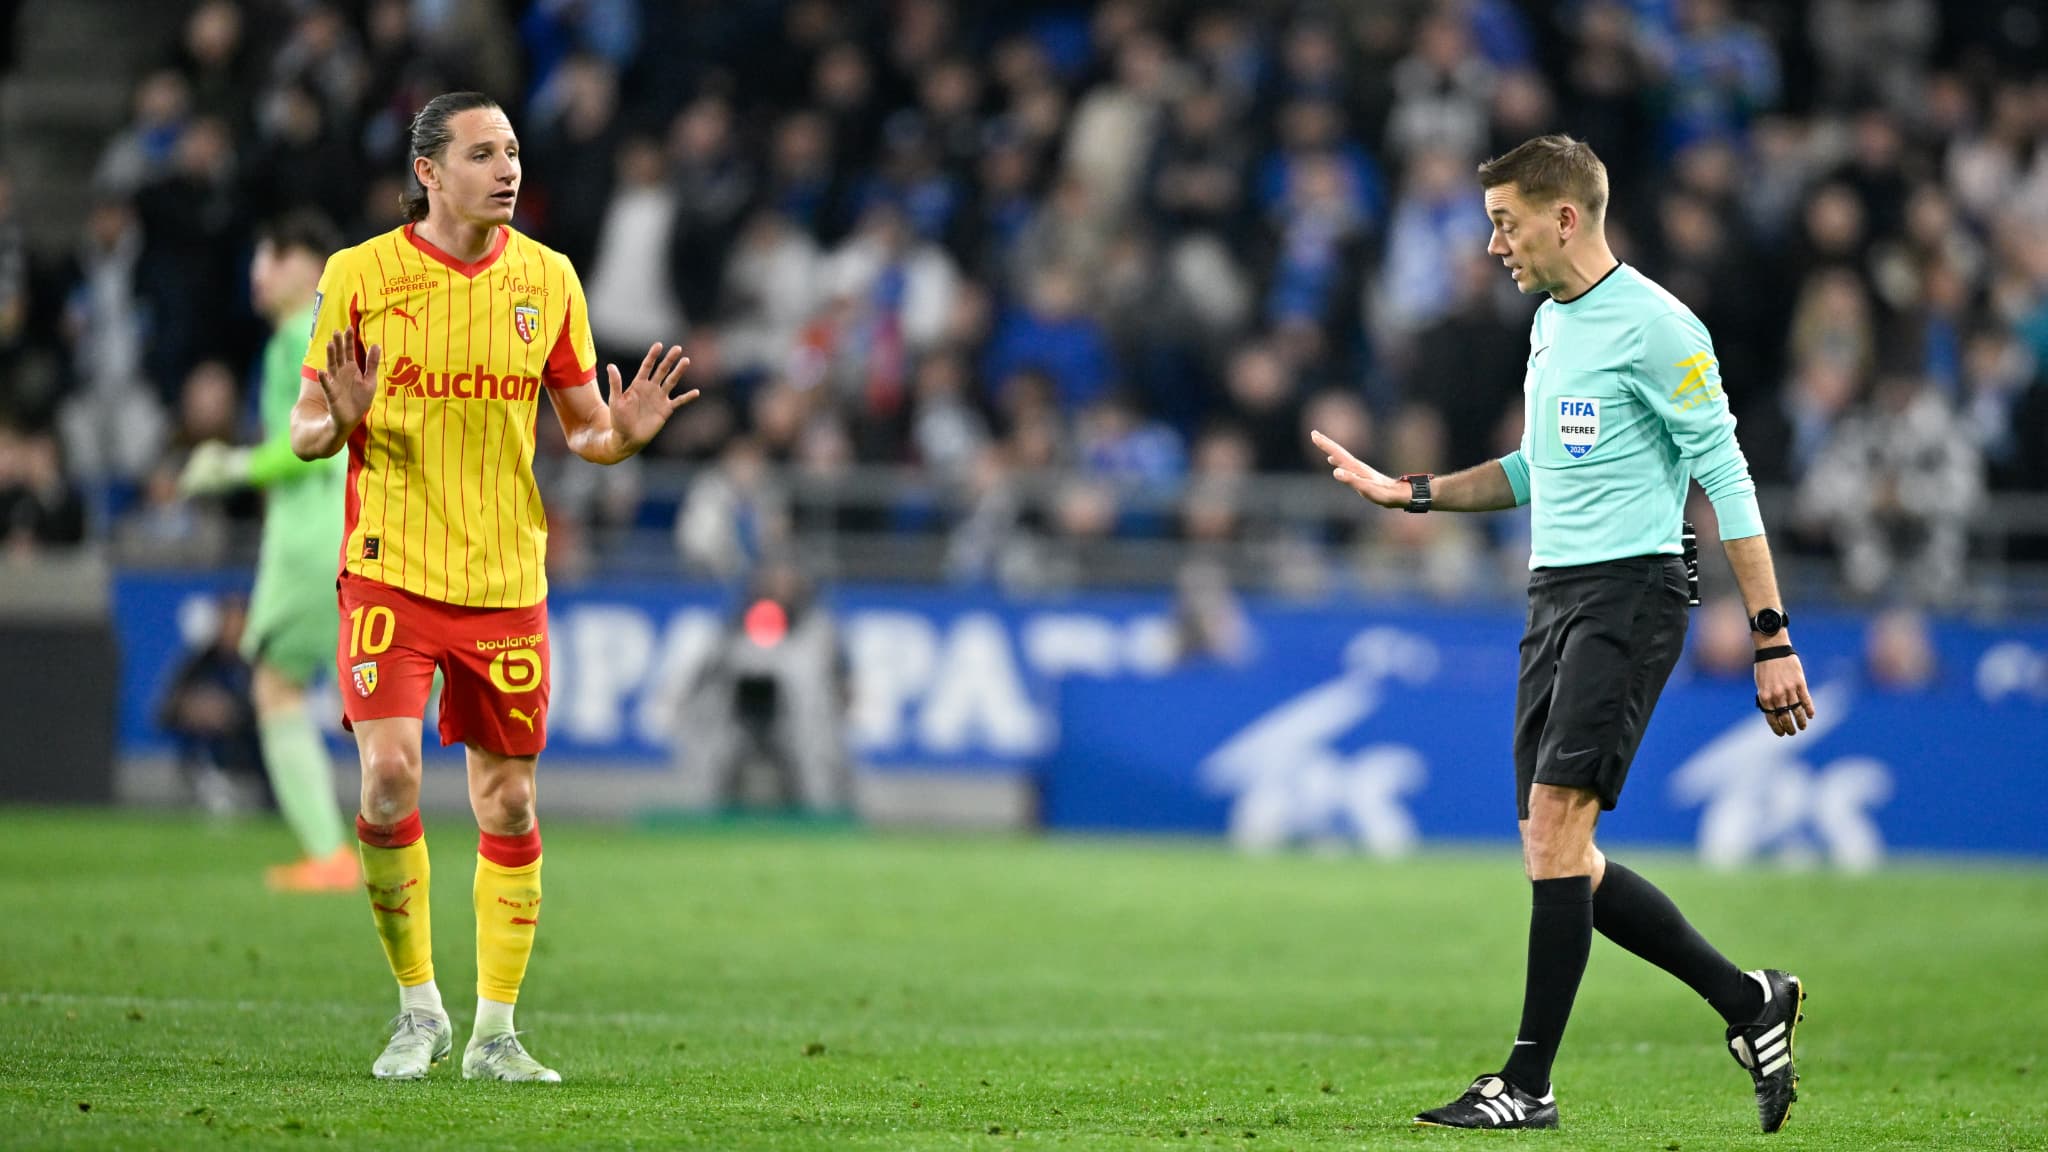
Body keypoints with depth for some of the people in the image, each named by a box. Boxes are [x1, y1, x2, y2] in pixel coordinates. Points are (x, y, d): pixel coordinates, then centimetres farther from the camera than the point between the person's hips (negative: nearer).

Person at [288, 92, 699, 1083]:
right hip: (391, 573, -3)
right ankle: (418, 1007, 0)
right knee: (389, 775, -17)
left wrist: (622, 433, -9)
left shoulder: (546, 278, 5)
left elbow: (580, 424, 13)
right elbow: (304, 432, 2)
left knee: (507, 804, 5)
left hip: (507, 582, 3)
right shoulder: (359, 274, -3)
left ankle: (495, 1032, 16)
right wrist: (337, 421, -21)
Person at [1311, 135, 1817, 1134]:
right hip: (1553, 596, 9)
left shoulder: (1654, 327, -11)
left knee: (1555, 819, -16)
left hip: (1629, 592, -9)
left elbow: (1726, 479, -12)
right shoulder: (1550, 322, 16)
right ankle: (1748, 1002, 17)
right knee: (1557, 858, 5)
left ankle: (1529, 1082, -14)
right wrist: (1409, 492, 20)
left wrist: (1771, 638, -15)